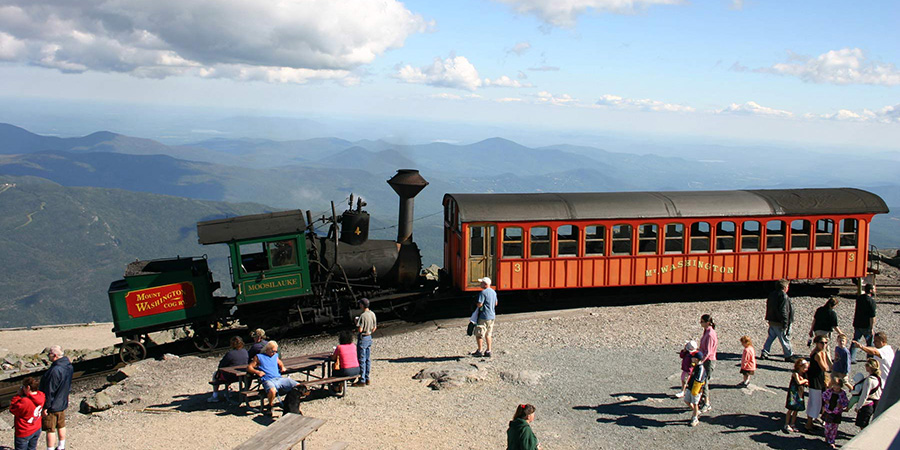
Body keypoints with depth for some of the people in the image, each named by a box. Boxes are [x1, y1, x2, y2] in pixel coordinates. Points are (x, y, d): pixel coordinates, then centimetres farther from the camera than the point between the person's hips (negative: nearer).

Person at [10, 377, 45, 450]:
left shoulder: (25, 402, -35)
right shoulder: (41, 396, -14)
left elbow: (12, 409, -17)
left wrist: (18, 395, -16)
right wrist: (22, 394, -5)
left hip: (24, 433, -7)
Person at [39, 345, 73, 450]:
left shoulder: (55, 371, -30)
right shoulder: (69, 366, -3)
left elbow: (50, 391, -25)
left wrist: (46, 406, -17)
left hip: (52, 406, -9)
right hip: (63, 403, 9)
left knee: (50, 430, 4)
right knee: (61, 426, 22)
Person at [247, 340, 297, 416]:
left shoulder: (275, 356, 29)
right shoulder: (259, 357, 15)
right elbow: (249, 367, 10)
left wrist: (282, 367, 24)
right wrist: (257, 372, -8)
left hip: (280, 378, 5)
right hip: (268, 380, -5)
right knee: (272, 390, -42)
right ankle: (270, 406, -11)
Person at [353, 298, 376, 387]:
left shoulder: (362, 316, -21)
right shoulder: (372, 314, 4)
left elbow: (360, 330, -22)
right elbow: (375, 327, 11)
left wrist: (356, 323, -6)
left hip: (362, 339, -8)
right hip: (369, 338, 8)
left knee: (361, 360, -1)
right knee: (368, 359, 14)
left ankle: (362, 380, 3)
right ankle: (368, 379, 20)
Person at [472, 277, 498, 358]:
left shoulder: (483, 292, -16)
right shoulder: (493, 292, 11)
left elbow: (480, 304, -20)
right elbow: (496, 303, 20)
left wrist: (477, 307, 0)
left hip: (484, 316, -8)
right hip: (492, 316, 8)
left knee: (478, 334, 1)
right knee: (488, 334, 14)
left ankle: (479, 351, 4)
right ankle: (489, 351, 13)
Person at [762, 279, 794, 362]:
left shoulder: (772, 294, 10)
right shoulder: (783, 296, -17)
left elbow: (768, 307, 16)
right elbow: (783, 311, -20)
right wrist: (785, 323, -17)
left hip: (772, 321, 8)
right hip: (779, 323, -8)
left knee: (770, 337, 14)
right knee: (785, 339, 3)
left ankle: (764, 353, 12)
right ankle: (789, 356, 11)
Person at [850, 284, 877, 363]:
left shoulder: (859, 298, 5)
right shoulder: (871, 301, -17)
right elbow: (872, 316, -19)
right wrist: (872, 328, -16)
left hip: (857, 324, 6)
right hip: (866, 326, -6)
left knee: (855, 342, 9)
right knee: (870, 342, 13)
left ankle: (851, 358, 3)